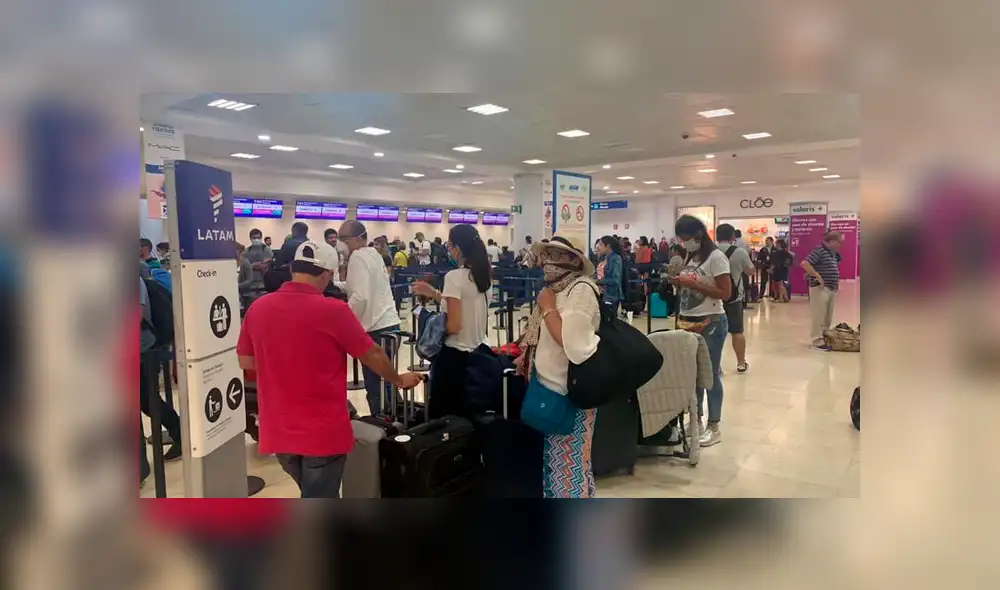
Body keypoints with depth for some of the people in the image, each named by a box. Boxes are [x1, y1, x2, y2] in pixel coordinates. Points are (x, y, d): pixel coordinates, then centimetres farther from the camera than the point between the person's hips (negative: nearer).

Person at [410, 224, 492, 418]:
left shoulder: (454, 276, -17)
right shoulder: (484, 274, 6)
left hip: (454, 355, -8)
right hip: (478, 352, 8)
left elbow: (454, 326, -20)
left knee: (443, 414, 6)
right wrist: (435, 294, 14)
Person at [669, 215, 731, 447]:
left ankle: (714, 426, 10)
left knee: (710, 373, 1)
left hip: (710, 323, -7)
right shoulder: (690, 257, 12)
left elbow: (725, 293, -16)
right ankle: (696, 419, 23)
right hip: (688, 322, 7)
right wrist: (678, 283, -4)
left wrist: (693, 284, -20)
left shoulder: (716, 257, -11)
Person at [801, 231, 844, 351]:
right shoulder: (819, 250, -14)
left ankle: (825, 338, 23)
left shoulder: (834, 253, 13)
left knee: (828, 317, 14)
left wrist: (836, 280, 13)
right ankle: (818, 341, -1)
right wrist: (818, 277, -23)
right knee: (819, 316, -5)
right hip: (820, 288, -9)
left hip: (832, 288, 9)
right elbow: (804, 263, -24)